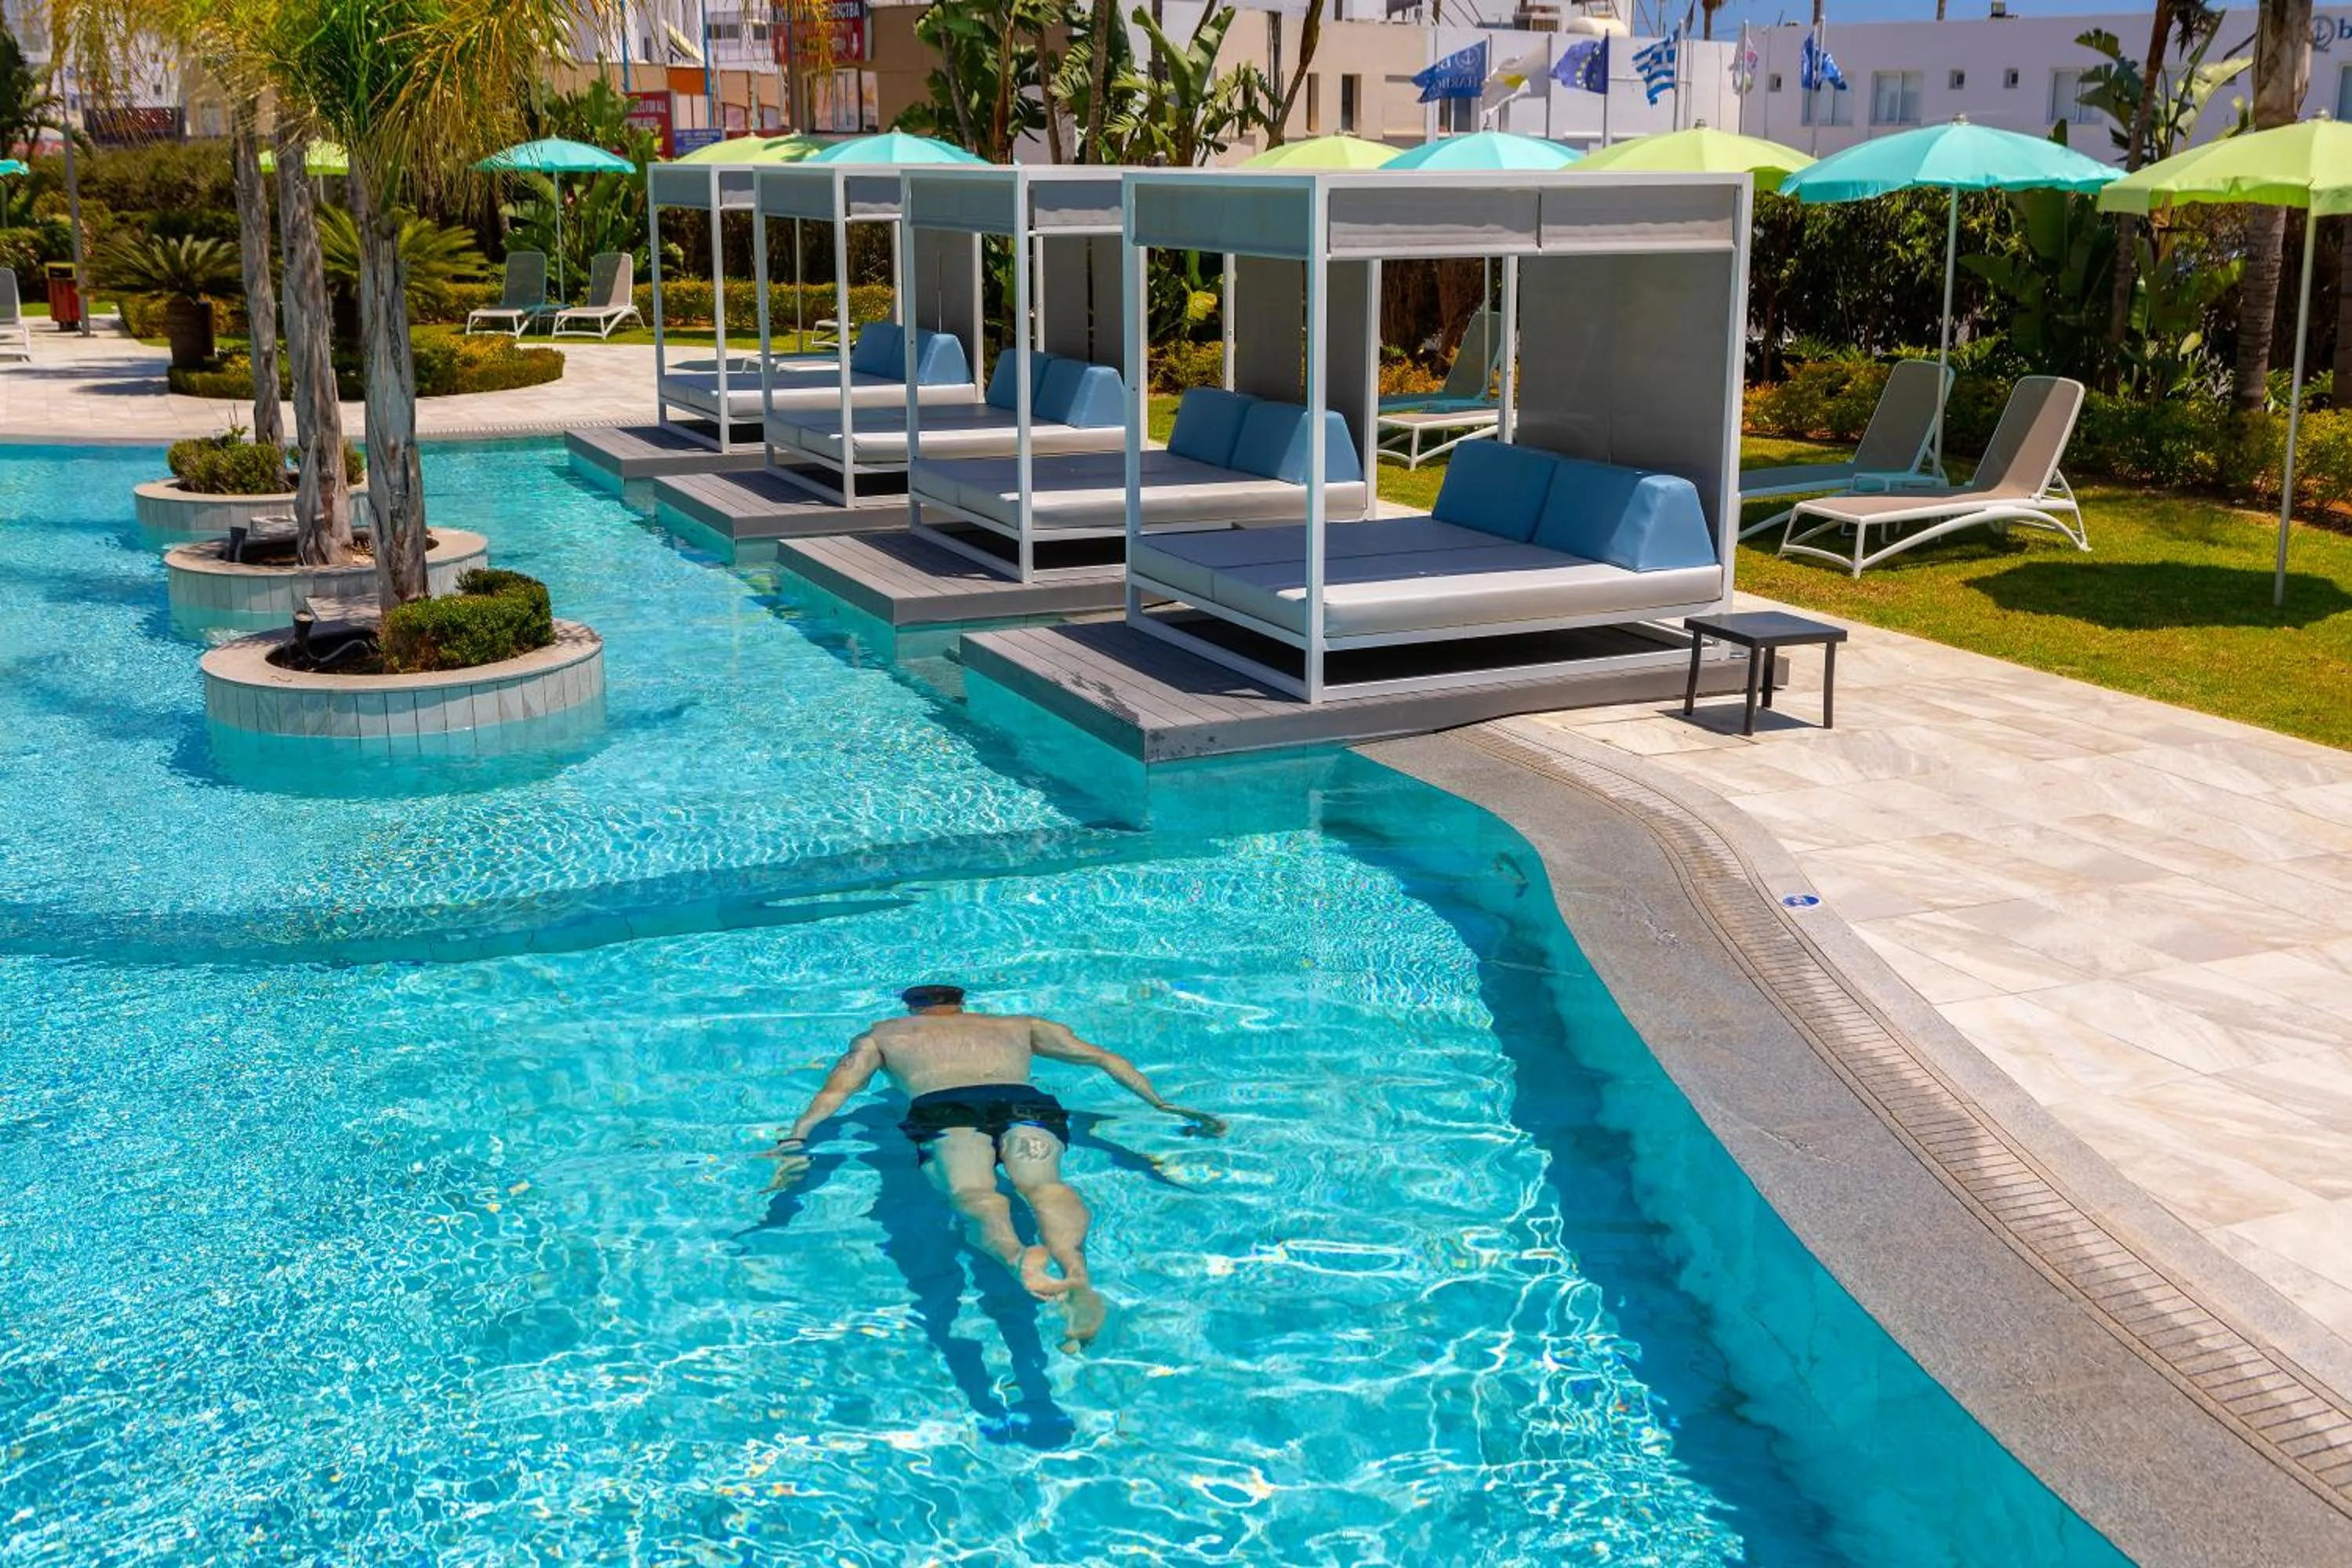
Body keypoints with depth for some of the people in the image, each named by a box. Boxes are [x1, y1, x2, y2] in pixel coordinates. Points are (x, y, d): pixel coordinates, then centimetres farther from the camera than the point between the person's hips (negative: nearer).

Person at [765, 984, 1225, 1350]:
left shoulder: (881, 1034, 37)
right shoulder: (1019, 1025, 42)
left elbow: (834, 1090, 21)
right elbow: (1104, 1059, 35)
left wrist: (794, 1140, 14)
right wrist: (1161, 1105, 36)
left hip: (942, 1109, -1)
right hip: (1025, 1103, 2)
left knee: (972, 1191, -27)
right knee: (1043, 1184, -24)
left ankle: (1016, 1255, -62)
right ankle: (1075, 1268, -57)